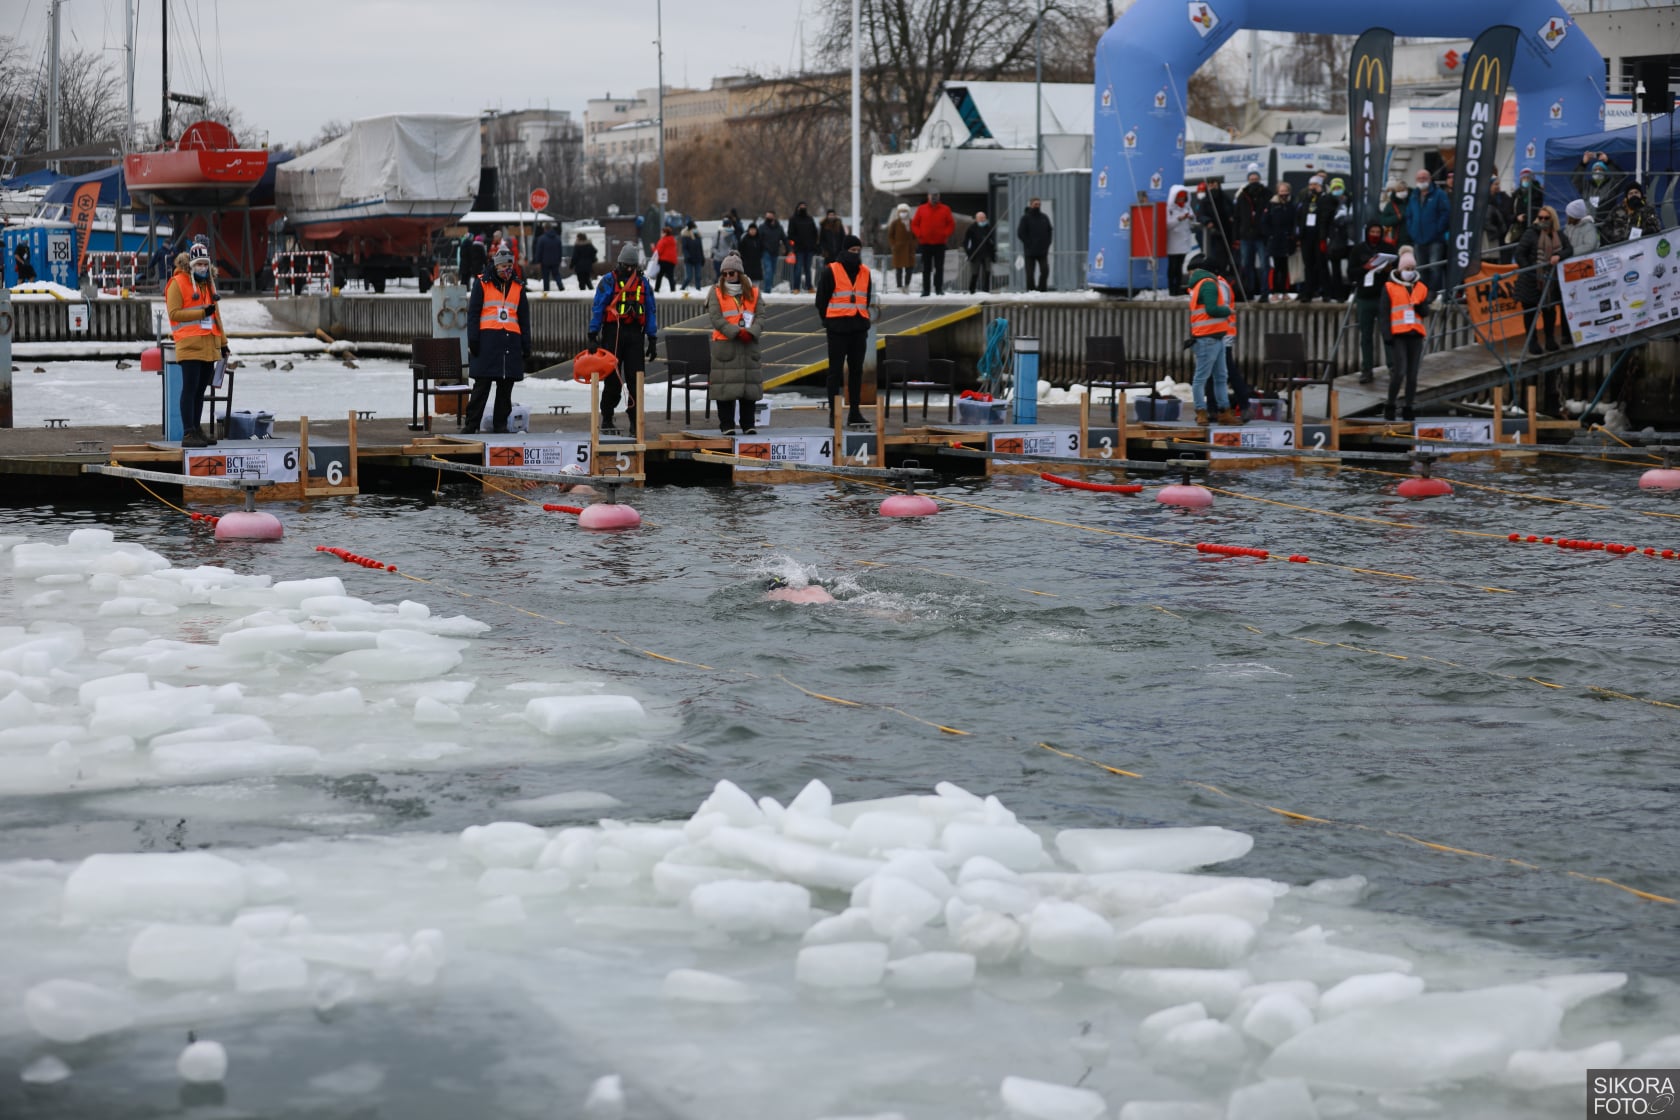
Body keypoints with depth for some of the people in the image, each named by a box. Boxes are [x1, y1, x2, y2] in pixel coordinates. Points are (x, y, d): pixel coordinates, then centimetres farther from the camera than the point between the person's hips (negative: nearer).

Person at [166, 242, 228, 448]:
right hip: (189, 345, -7)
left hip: (209, 346, 7)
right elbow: (174, 313, -12)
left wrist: (223, 342, 21)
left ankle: (196, 430, 19)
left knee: (200, 390, 12)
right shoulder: (178, 283, -4)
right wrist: (202, 312, -16)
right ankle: (188, 434, -11)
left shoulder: (208, 283, 19)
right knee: (190, 389, -9)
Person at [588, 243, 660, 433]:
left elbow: (651, 311, 14)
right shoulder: (608, 281, 1)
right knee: (612, 378, 1)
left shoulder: (643, 283, 12)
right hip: (613, 332, -2)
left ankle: (635, 421, 1)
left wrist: (653, 340, 9)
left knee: (635, 378, -2)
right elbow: (596, 308, -1)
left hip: (635, 334, 3)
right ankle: (607, 419, 13)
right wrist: (593, 336, -6)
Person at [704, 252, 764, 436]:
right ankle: (727, 424, 2)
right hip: (724, 343, -3)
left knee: (750, 383, 4)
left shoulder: (752, 293, 10)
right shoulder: (716, 292, 2)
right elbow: (715, 318, -7)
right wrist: (737, 332, -17)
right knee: (726, 385, -4)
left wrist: (750, 332, -15)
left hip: (749, 344, 3)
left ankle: (748, 424, 12)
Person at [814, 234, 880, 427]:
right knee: (835, 370, -2)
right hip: (838, 329, -5)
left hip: (859, 329, 5)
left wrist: (864, 320, 10)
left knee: (856, 370, 8)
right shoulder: (831, 272, -4)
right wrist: (827, 323, -1)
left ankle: (855, 412, 14)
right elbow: (821, 300, 0)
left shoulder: (865, 272, 11)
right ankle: (833, 413, 0)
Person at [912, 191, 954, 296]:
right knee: (926, 268, 4)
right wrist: (919, 234, -7)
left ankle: (939, 288, 0)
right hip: (925, 243, 1)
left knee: (939, 267, -3)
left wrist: (945, 234, -9)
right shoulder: (921, 209, 6)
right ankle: (925, 290, 6)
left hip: (940, 244, -1)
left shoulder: (945, 209, 5)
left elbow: (951, 224, 6)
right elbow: (914, 224, 8)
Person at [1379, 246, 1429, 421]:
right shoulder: (1389, 287, 2)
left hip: (1416, 335, 4)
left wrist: (1419, 307, -10)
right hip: (1398, 335, -4)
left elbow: (1426, 311, 13)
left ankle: (1408, 409, 11)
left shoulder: (1421, 287, 13)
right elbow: (1383, 313, -1)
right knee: (1399, 372, -13)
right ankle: (1389, 406, 0)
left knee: (1412, 374, 4)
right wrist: (1387, 335, -9)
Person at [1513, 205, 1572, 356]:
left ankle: (1550, 340, 27)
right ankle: (1532, 342, 12)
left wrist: (1559, 256, -19)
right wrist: (1529, 271, -17)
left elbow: (1570, 250, 3)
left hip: (1551, 281, 4)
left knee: (1550, 309, 14)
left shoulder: (1559, 235, 6)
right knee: (1530, 311, 1)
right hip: (1531, 281, -4)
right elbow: (1519, 255, -9)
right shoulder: (1531, 234, -8)